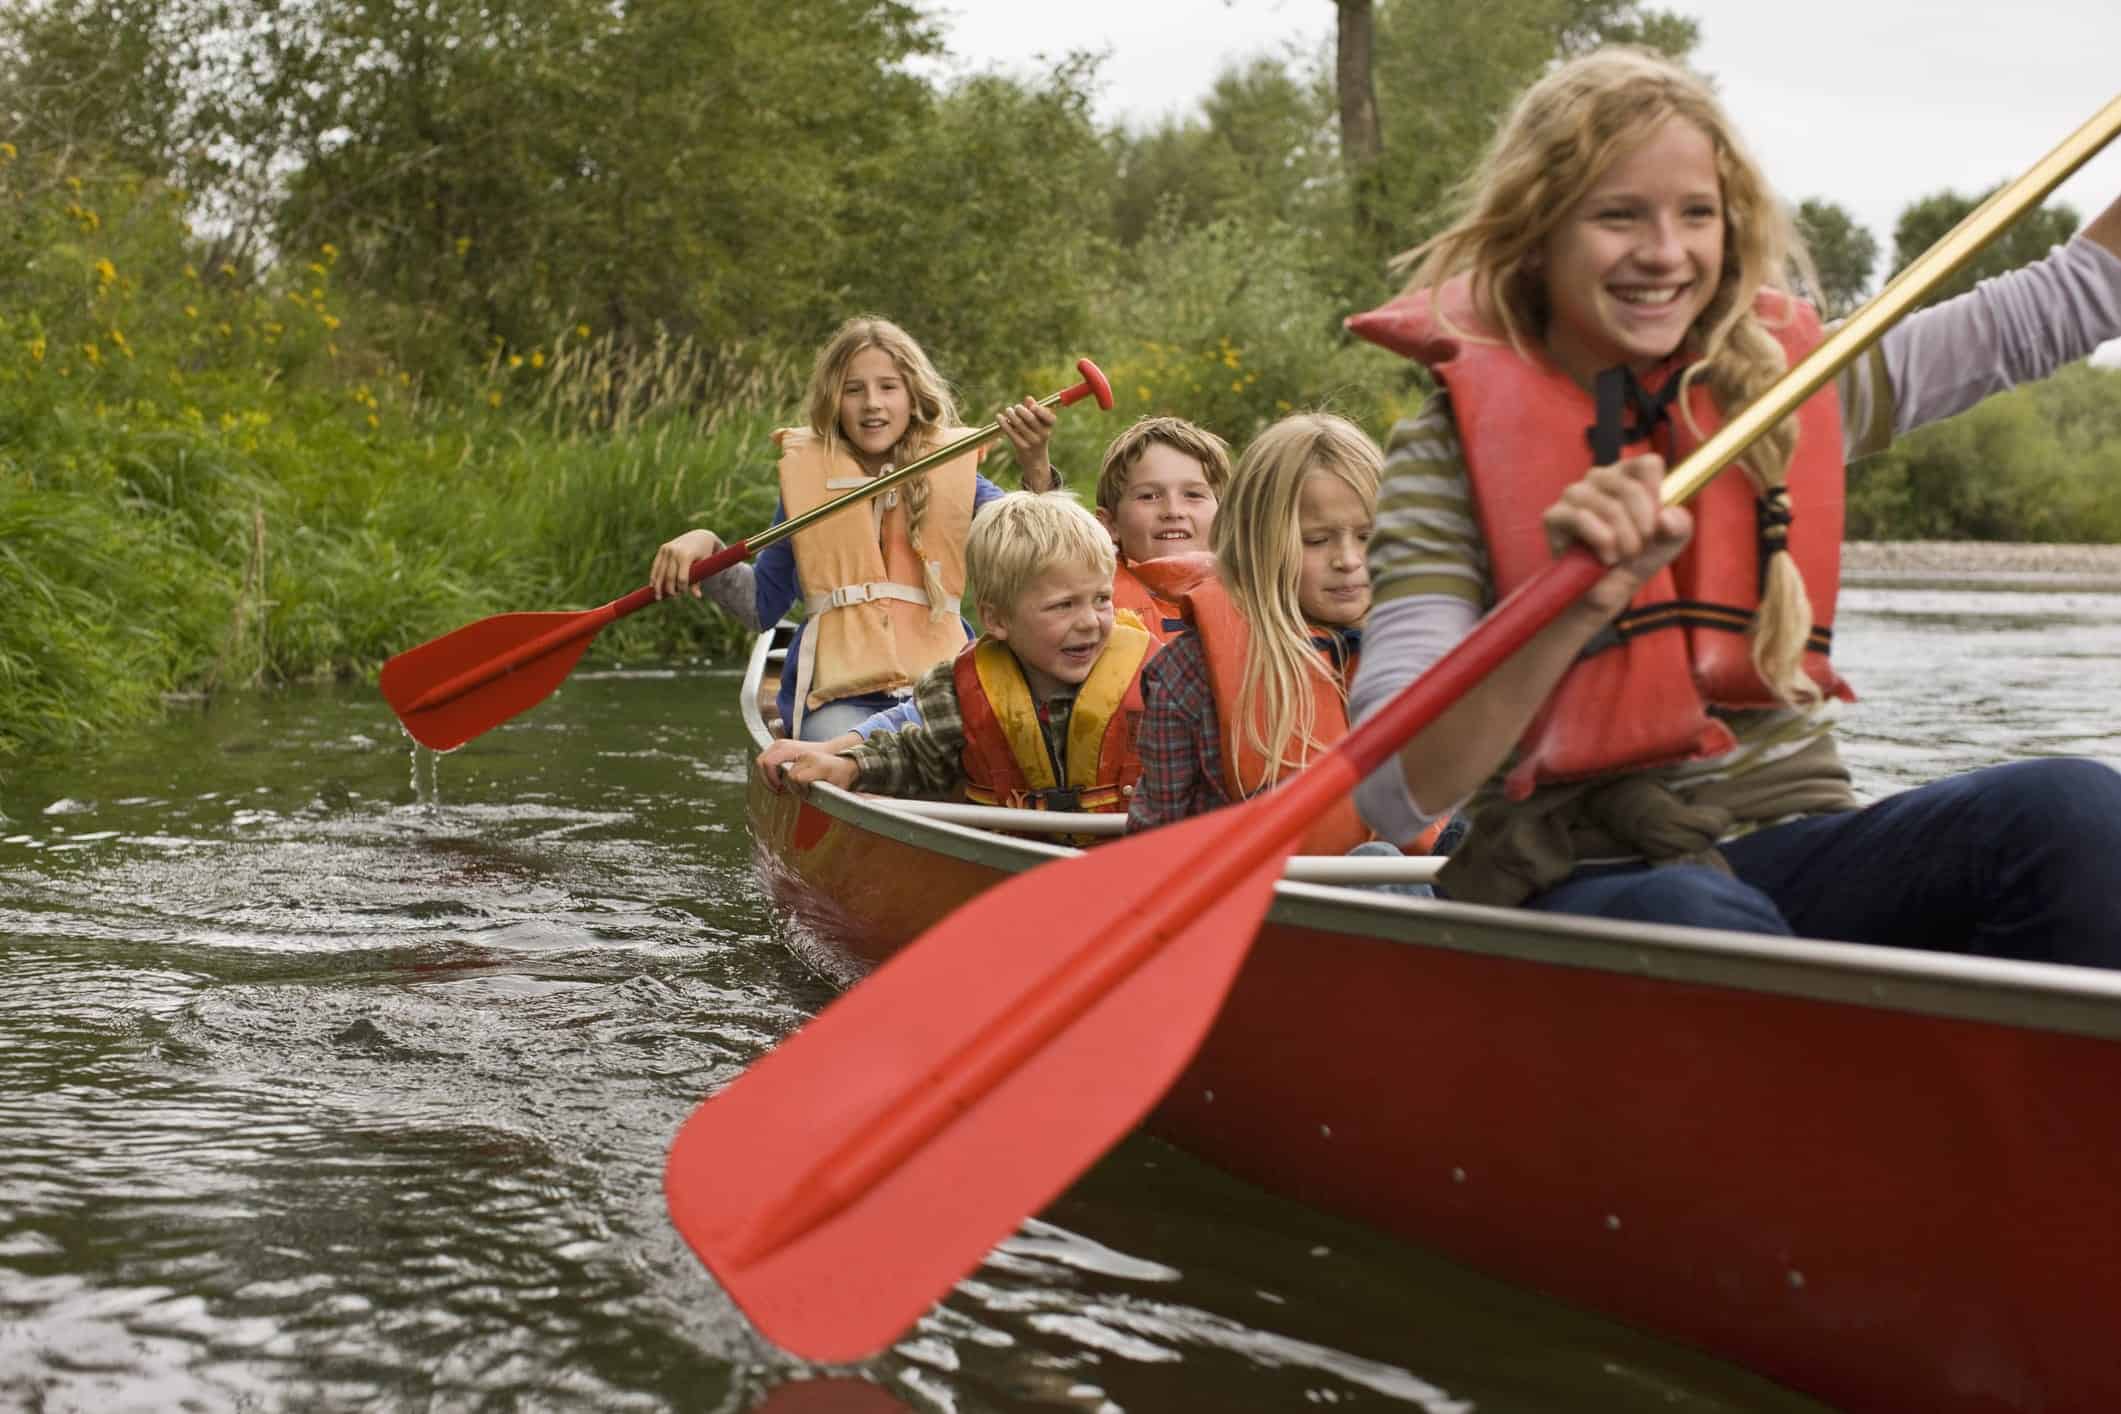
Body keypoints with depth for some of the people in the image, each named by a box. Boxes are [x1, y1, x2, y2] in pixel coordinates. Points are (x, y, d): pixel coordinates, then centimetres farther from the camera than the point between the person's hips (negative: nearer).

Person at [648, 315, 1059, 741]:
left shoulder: (953, 472, 8)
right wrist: (706, 546, -3)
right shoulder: (809, 477, 10)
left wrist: (1036, 469, -22)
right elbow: (762, 604, 14)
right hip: (839, 696, 0)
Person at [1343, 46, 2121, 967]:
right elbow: (1390, 795, -17)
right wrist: (1573, 613, -30)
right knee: (1706, 924, -39)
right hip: (1581, 880, -4)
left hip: (1791, 854, 5)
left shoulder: (1784, 383, 10)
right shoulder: (1456, 451, -5)